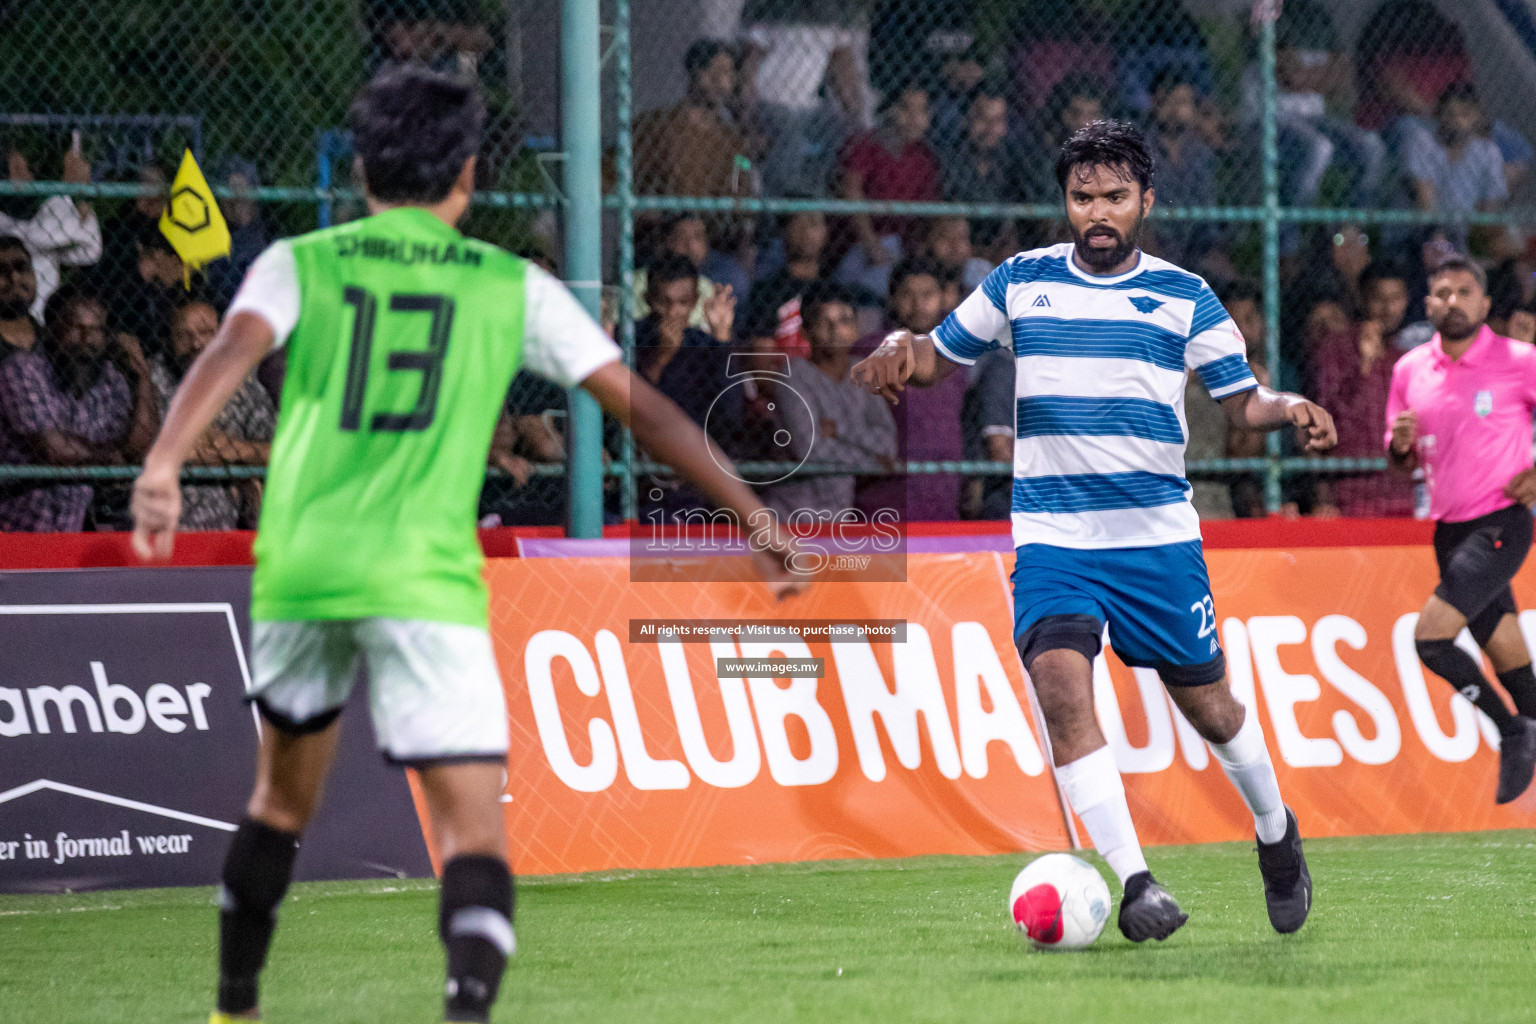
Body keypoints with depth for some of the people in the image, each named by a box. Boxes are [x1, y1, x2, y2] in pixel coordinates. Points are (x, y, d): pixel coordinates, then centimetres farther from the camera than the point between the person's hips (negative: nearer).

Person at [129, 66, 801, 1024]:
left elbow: (231, 352, -11)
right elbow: (644, 407, 8)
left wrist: (163, 466, -26)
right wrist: (755, 515, 14)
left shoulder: (300, 264, 9)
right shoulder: (514, 289, 8)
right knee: (475, 835, -7)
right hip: (425, 584, -3)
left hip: (299, 570, 3)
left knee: (282, 796, 26)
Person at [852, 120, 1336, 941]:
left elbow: (1240, 400, 4)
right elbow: (941, 355, 15)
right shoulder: (1021, 282, 6)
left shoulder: (1182, 296, 3)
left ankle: (1276, 836, 38)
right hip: (1051, 535, 0)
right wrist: (901, 352, -7)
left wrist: (1289, 410, -18)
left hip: (1159, 535, 0)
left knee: (1207, 704, 9)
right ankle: (1134, 881, -24)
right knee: (1061, 684, -23)